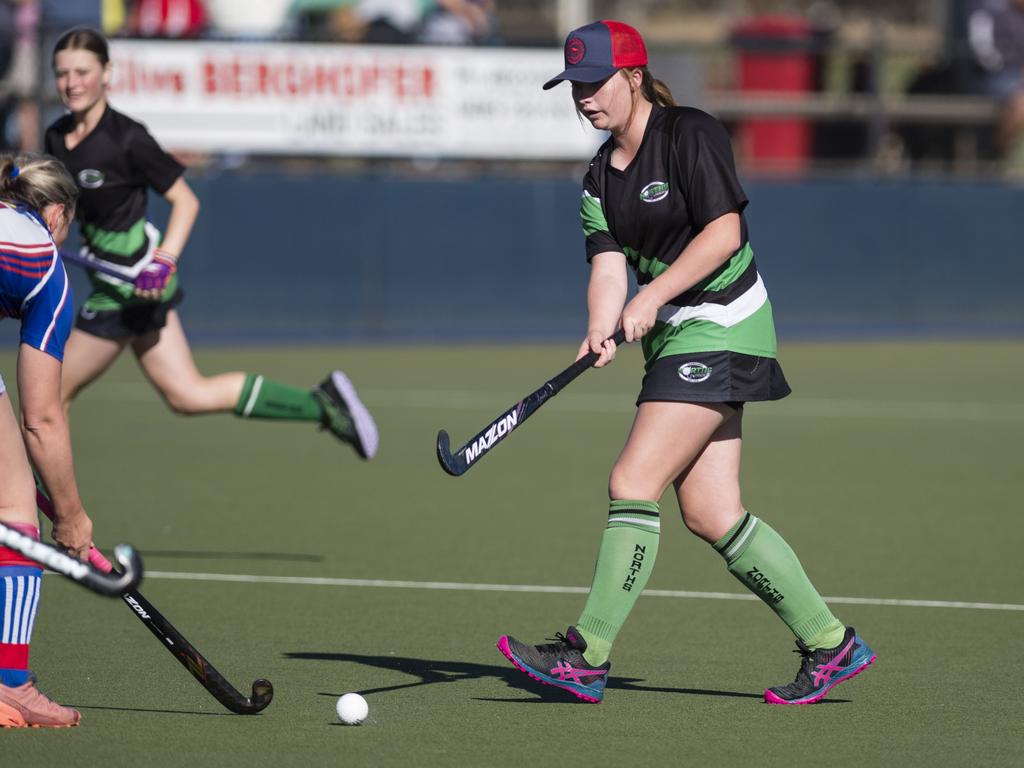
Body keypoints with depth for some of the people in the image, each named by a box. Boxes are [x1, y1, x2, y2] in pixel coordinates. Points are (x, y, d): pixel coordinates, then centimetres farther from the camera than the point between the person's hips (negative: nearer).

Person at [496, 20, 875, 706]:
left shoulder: (691, 135, -10)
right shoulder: (600, 177, 12)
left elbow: (724, 232, -17)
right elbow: (609, 264, 2)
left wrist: (652, 296, -24)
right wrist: (602, 331, -18)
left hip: (721, 329, -9)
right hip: (674, 339, 9)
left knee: (633, 484, -14)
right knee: (711, 515, 4)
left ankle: (588, 656, -13)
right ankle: (830, 643, 12)